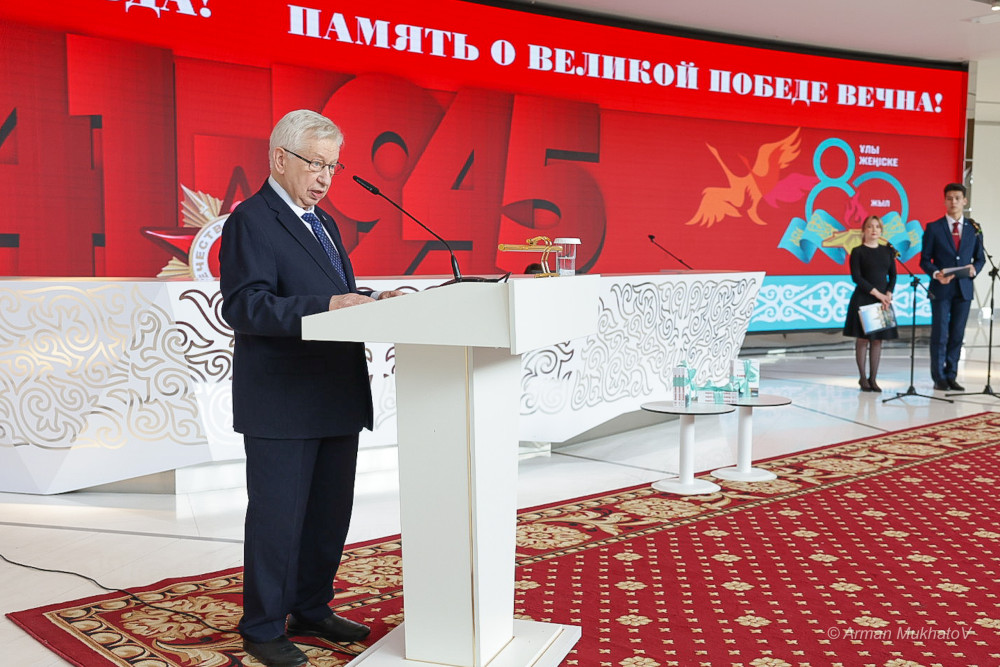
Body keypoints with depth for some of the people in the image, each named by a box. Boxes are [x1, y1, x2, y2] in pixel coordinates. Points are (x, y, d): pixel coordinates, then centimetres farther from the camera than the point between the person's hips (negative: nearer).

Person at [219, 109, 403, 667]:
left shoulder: (323, 223, 19)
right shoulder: (252, 220, -10)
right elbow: (245, 306, -20)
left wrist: (372, 302, 2)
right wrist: (325, 305, -29)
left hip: (337, 397, 9)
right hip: (282, 405, -9)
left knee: (331, 512, 16)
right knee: (277, 517, 2)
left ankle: (311, 610, 33)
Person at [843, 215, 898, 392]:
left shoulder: (887, 251, 11)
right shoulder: (858, 251, -1)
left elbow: (893, 275, 9)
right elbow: (856, 277, -9)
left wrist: (888, 295, -8)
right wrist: (877, 293, -15)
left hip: (883, 299, 4)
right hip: (863, 299, -4)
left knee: (878, 339, 4)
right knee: (862, 338, -2)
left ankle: (873, 378, 9)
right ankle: (863, 378, 7)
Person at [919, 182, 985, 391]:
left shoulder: (974, 229, 9)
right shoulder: (933, 228, 0)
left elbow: (980, 258, 13)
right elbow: (925, 259, 0)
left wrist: (974, 269, -8)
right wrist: (936, 273, -18)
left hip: (964, 288, 3)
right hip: (941, 289, -3)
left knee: (957, 334, 7)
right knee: (940, 334, -1)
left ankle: (951, 376, 15)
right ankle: (939, 378, 6)